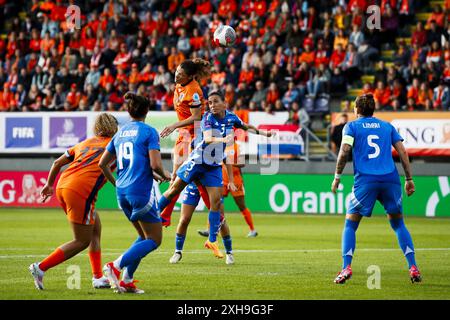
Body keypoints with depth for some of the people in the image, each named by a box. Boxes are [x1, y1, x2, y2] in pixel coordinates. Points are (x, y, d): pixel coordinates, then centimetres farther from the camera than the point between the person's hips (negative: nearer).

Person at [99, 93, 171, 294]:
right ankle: (116, 266, -16)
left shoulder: (120, 133, 12)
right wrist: (164, 175, 5)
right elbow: (155, 165, -16)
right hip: (141, 191, -7)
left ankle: (126, 281, 8)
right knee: (154, 240, 2)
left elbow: (102, 164, 14)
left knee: (145, 237, 20)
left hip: (122, 192, 7)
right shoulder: (149, 132, -7)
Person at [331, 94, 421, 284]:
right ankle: (413, 267, 2)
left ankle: (346, 268, -8)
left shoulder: (352, 126, 10)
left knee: (350, 224, 8)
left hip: (365, 180, -2)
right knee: (398, 224, 15)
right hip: (391, 179, 2)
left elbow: (344, 151, -5)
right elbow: (402, 152, 11)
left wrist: (337, 177, 2)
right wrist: (409, 179, 14)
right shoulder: (387, 126, 18)